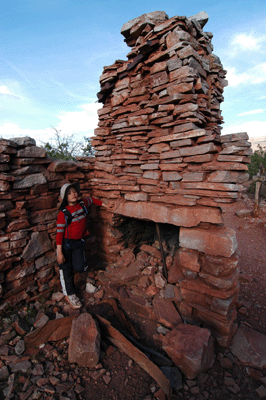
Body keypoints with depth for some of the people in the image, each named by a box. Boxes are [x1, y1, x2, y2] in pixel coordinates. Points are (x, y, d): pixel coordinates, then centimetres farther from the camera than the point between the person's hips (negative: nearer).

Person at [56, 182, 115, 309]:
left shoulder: (82, 204, -4)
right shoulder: (63, 213, -18)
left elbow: (91, 199, 20)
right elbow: (59, 232, -16)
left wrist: (104, 204, 16)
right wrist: (59, 252, -16)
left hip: (79, 242, 4)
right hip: (66, 243, -3)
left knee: (79, 268, -7)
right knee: (66, 269, 7)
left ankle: (80, 259, 29)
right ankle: (69, 294, 27)